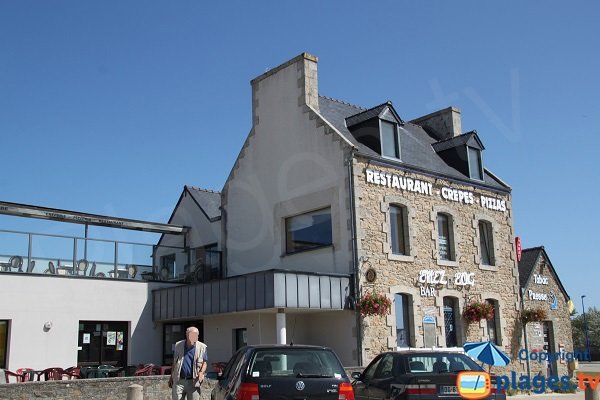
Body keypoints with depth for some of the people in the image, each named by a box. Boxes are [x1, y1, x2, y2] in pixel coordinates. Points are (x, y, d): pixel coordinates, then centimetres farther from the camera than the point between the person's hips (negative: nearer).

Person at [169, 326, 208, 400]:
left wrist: (201, 372, -13)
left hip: (193, 382, -1)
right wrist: (171, 377, 14)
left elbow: (205, 362, 6)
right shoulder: (178, 345, 6)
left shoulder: (202, 347, 1)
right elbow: (174, 362, 14)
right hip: (179, 381, 1)